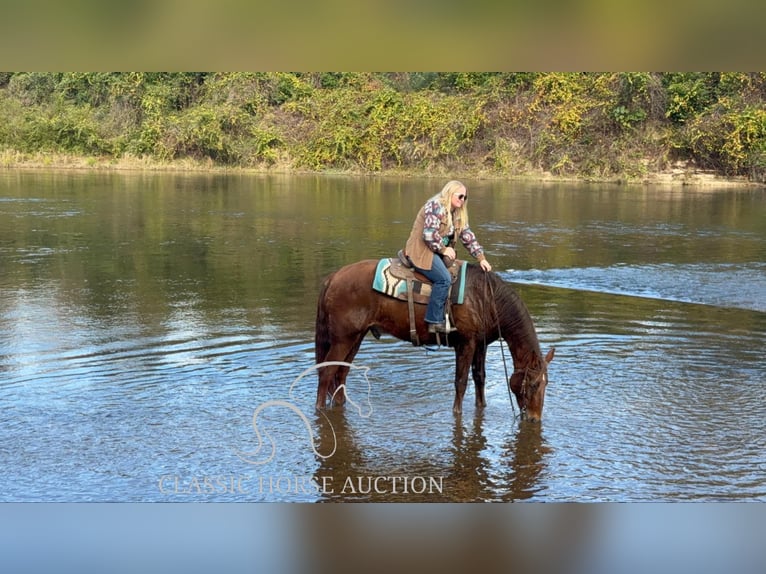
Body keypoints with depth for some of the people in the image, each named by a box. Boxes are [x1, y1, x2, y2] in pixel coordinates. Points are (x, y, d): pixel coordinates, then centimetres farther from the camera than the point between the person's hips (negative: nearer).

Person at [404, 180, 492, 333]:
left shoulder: (457, 214, 14)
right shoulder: (436, 206, -14)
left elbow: (467, 236, 14)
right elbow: (429, 234, -23)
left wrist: (481, 258, 6)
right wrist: (443, 249, -13)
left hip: (437, 252, 9)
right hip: (421, 251, -9)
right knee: (444, 278, -26)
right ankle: (435, 321, -23)